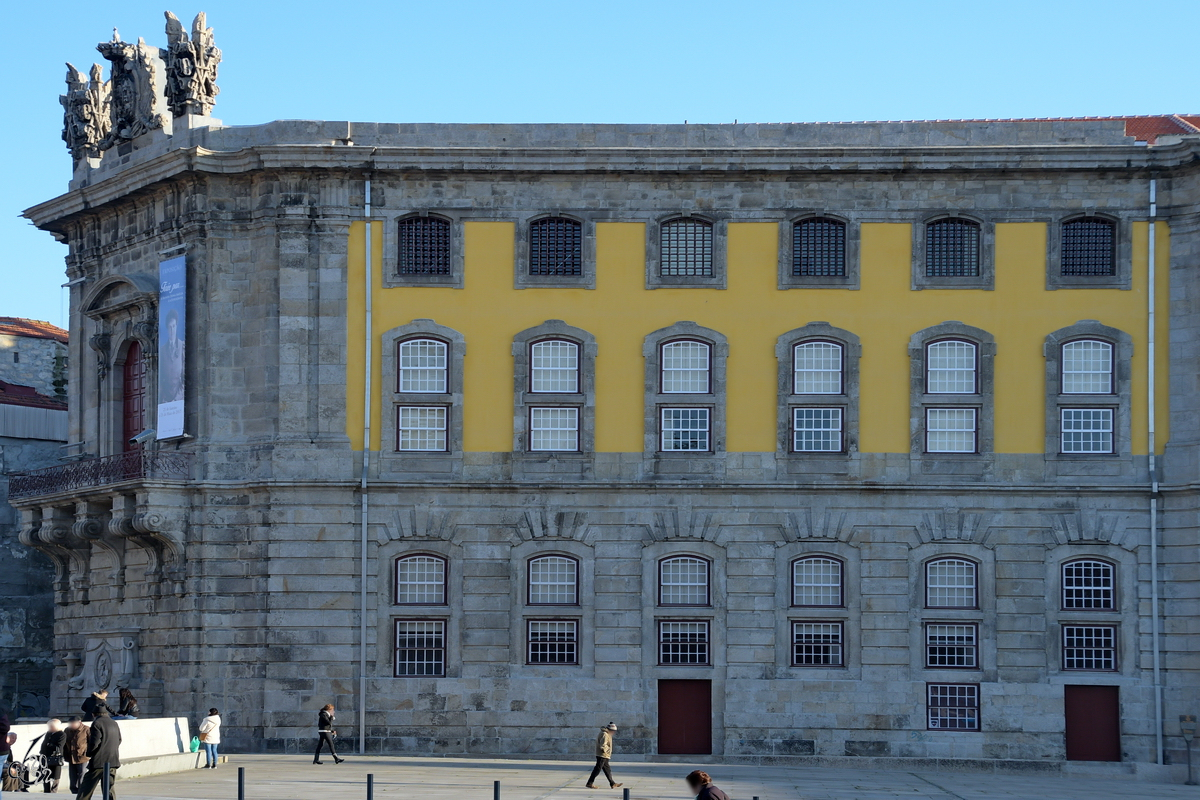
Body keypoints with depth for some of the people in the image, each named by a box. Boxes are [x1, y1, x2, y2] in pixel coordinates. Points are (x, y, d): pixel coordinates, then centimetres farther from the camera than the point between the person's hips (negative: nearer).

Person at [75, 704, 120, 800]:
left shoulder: (97, 723, -9)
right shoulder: (114, 724, 12)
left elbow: (94, 742, -15)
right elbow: (119, 741, 18)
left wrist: (88, 754, 0)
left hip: (99, 762, -6)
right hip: (113, 761, 6)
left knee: (87, 787, 1)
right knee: (110, 788, 7)